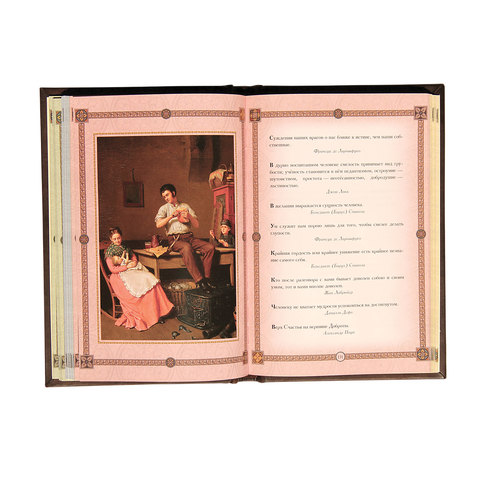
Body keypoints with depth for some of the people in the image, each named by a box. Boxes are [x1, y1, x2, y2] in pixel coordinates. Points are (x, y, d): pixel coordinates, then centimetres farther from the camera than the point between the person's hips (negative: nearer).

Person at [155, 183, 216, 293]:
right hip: (174, 239, -4)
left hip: (189, 236, 4)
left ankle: (206, 278, -18)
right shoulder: (164, 208, 15)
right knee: (187, 248, -38)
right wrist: (172, 216, -9)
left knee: (210, 247, -21)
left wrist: (189, 216, -4)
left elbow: (197, 225, 15)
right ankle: (199, 281, -40)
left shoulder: (185, 206, 22)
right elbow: (158, 224, -4)